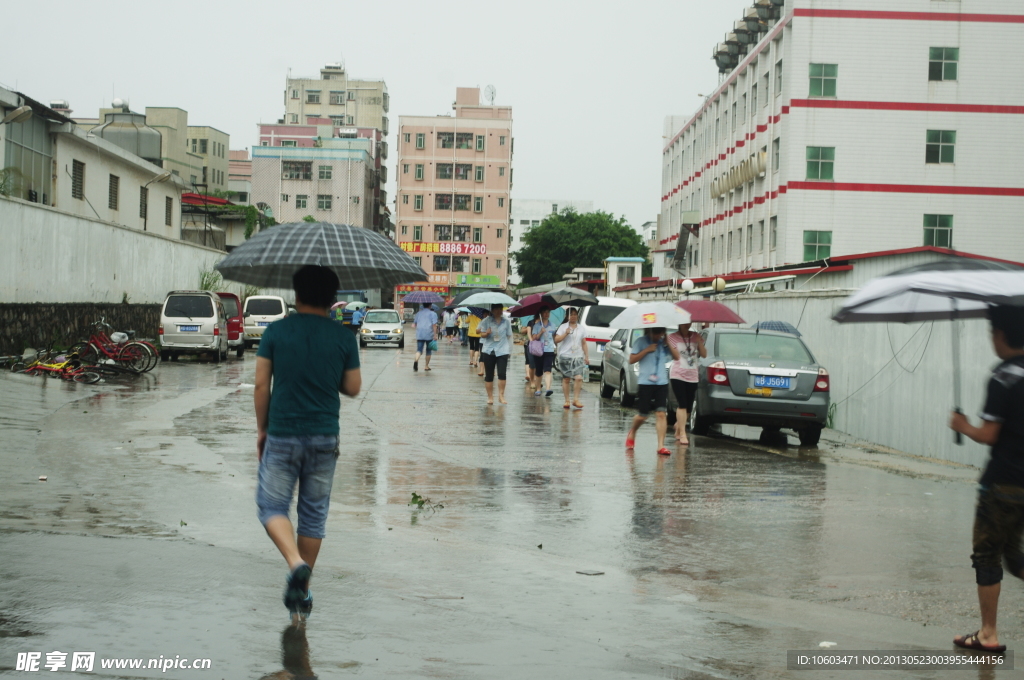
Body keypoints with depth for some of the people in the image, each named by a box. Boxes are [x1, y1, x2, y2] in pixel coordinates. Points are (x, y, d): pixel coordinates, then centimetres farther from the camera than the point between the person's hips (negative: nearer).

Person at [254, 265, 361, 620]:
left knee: (271, 504, 7)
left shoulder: (276, 332, -4)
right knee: (314, 514, 12)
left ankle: (296, 564, -18)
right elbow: (353, 388, 2)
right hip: (324, 437, 2)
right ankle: (302, 591, 18)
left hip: (281, 435, -2)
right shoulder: (343, 338, -3)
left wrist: (261, 428, 7)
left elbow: (261, 385, -4)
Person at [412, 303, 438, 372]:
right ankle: (426, 366, 17)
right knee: (428, 350, 13)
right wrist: (435, 335, -11)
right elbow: (434, 325, -10)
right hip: (429, 335, -2)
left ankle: (416, 360, -34)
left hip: (419, 335, 2)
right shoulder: (433, 314, 0)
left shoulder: (418, 313, 13)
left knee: (419, 350, -4)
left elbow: (414, 324, 18)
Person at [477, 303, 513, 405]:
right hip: (489, 351, 0)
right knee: (489, 375, 4)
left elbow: (509, 336, 11)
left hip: (502, 351, 0)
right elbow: (481, 334, 4)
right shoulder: (487, 321, 3)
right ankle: (490, 397, 13)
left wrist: (510, 349, 5)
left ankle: (501, 395, -1)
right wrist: (486, 333, -19)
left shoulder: (506, 322, 7)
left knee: (502, 374, -12)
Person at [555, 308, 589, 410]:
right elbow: (556, 340, -5)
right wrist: (566, 333, -15)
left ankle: (576, 399, -6)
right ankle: (567, 401, 10)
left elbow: (583, 343, 20)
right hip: (565, 356, -2)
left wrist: (586, 356, 15)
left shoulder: (580, 329, 14)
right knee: (566, 379, 2)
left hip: (578, 357, 2)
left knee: (579, 378, -13)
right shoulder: (563, 327, 3)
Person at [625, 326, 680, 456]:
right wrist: (647, 350, -14)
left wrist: (668, 342, -6)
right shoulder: (641, 341, -1)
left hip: (662, 383, 3)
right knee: (642, 415, 1)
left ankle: (661, 446, -10)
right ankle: (632, 433, 33)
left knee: (661, 413, -9)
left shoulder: (664, 343, 9)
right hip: (645, 382, -3)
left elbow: (677, 357, 3)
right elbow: (632, 360, -7)